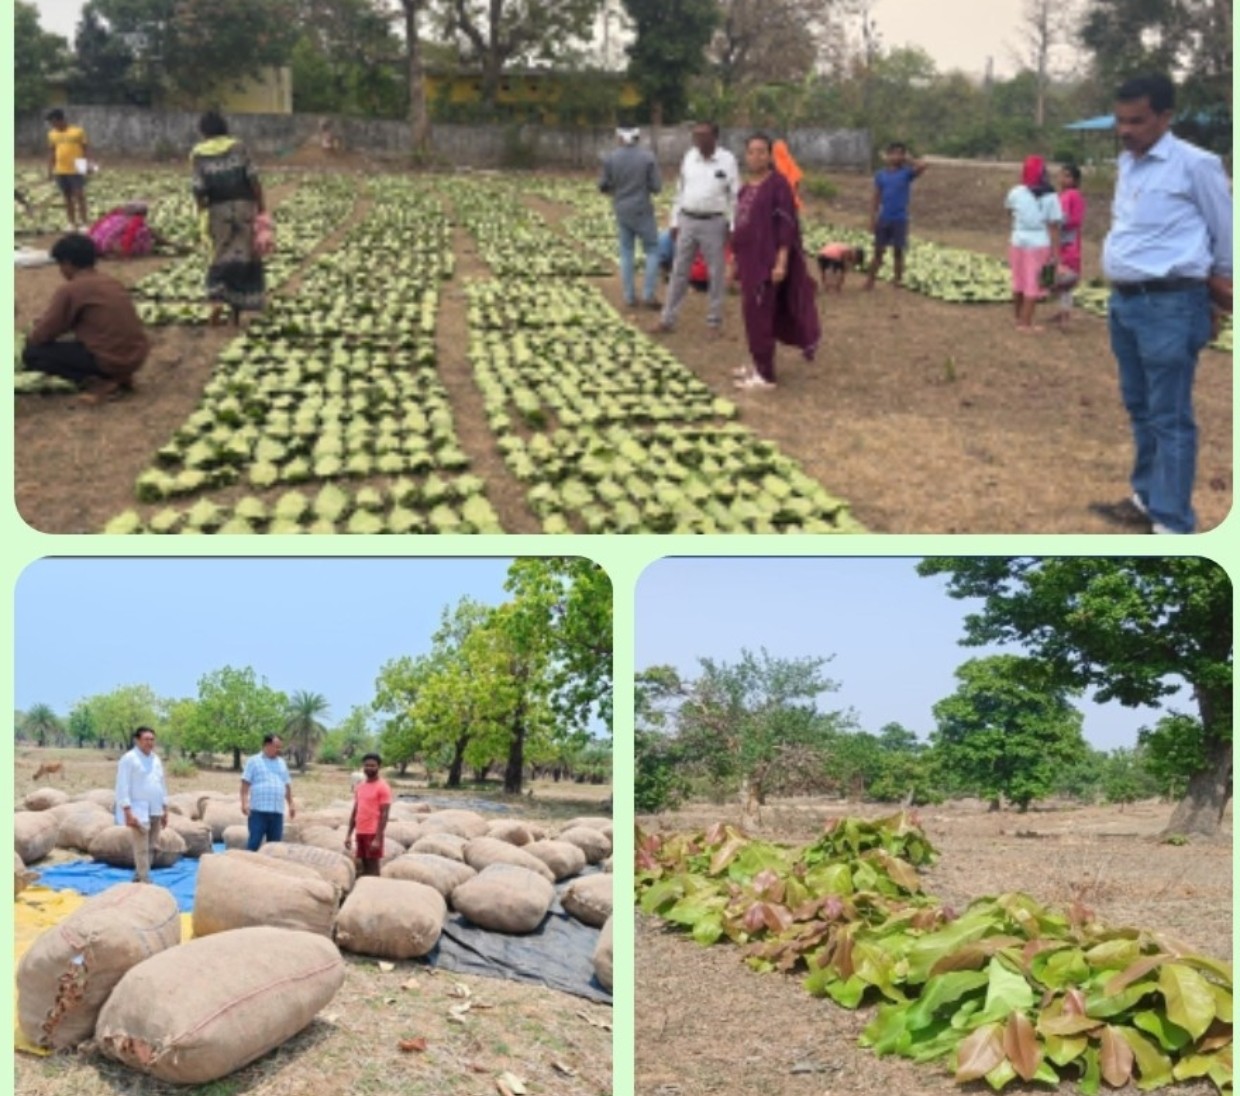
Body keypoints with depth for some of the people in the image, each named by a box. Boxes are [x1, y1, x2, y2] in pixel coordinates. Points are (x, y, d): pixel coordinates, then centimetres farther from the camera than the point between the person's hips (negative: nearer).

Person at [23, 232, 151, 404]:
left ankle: (99, 383, -7)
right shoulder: (113, 282, 14)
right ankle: (120, 378, 12)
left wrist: (30, 336, 21)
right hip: (137, 356, 7)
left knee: (32, 354, 2)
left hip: (110, 360, -7)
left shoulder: (69, 290, -7)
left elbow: (42, 335, -4)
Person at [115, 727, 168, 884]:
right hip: (139, 811, -7)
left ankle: (138, 877, 21)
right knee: (142, 848, -7)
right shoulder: (129, 759, -8)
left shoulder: (156, 760, 14)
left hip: (155, 811, 7)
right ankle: (144, 881, -3)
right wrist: (128, 812, -18)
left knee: (153, 847, 9)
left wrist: (165, 809, 16)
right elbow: (123, 787, -12)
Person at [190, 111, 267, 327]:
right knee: (244, 256, 7)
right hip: (244, 205, 0)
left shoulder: (198, 154, -1)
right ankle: (237, 311, 9)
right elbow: (253, 179, -6)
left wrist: (202, 207, 11)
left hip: (218, 208, 0)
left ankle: (217, 300, -12)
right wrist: (261, 206, 2)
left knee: (220, 256, 12)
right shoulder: (238, 147, -1)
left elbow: (199, 189, -6)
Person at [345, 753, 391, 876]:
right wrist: (349, 834, 12)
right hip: (360, 832, 7)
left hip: (373, 833, -7)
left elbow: (384, 815, -13)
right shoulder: (359, 787, 13)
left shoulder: (383, 787, -9)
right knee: (364, 865, 10)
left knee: (373, 865, -5)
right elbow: (355, 812, 17)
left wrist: (378, 838, -19)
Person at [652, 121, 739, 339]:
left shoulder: (727, 160, -5)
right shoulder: (688, 157, 4)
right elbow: (680, 191, 11)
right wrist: (675, 222, 9)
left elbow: (734, 196, -3)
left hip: (713, 223, -3)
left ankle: (714, 322, 16)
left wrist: (732, 227, -6)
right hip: (687, 221, 3)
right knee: (679, 271, 8)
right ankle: (668, 319, 14)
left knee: (716, 273, 5)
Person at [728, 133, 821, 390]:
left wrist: (781, 262, -20)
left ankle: (765, 375, -1)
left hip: (767, 259, -8)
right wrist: (736, 261, 18)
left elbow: (787, 226, -15)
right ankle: (759, 363, 27)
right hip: (749, 258, 8)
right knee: (752, 312, 14)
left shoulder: (778, 184, -11)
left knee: (759, 313, -7)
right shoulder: (747, 187, 12)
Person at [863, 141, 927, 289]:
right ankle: (870, 279, 9)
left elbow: (922, 166, -22)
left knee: (898, 250, 7)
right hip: (883, 219, 2)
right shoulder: (881, 174, 3)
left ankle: (898, 278, 20)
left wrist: (907, 160, -8)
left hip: (900, 219, -2)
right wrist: (872, 218, 0)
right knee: (878, 251, 5)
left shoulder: (907, 173, -3)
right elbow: (875, 197, 5)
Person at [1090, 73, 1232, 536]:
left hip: (1169, 305, -8)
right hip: (1124, 300, 8)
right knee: (1140, 408, 17)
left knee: (1169, 417, -5)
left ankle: (1172, 524, 0)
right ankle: (1147, 499, 31)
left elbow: (1225, 231, 0)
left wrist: (1219, 287, 11)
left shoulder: (1195, 164, -11)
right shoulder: (1126, 163, 11)